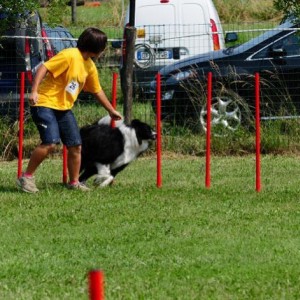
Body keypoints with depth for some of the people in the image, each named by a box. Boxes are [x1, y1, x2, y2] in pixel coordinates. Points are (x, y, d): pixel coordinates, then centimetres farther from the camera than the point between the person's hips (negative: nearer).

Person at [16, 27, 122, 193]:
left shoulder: (90, 66, 10)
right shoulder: (69, 55, -16)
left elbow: (97, 91, 24)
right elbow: (44, 68, -22)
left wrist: (111, 111, 31)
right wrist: (34, 91, -32)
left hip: (64, 109, 8)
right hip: (45, 104, -8)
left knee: (75, 146, 5)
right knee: (50, 142, -23)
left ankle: (74, 182, 21)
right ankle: (26, 177, -10)